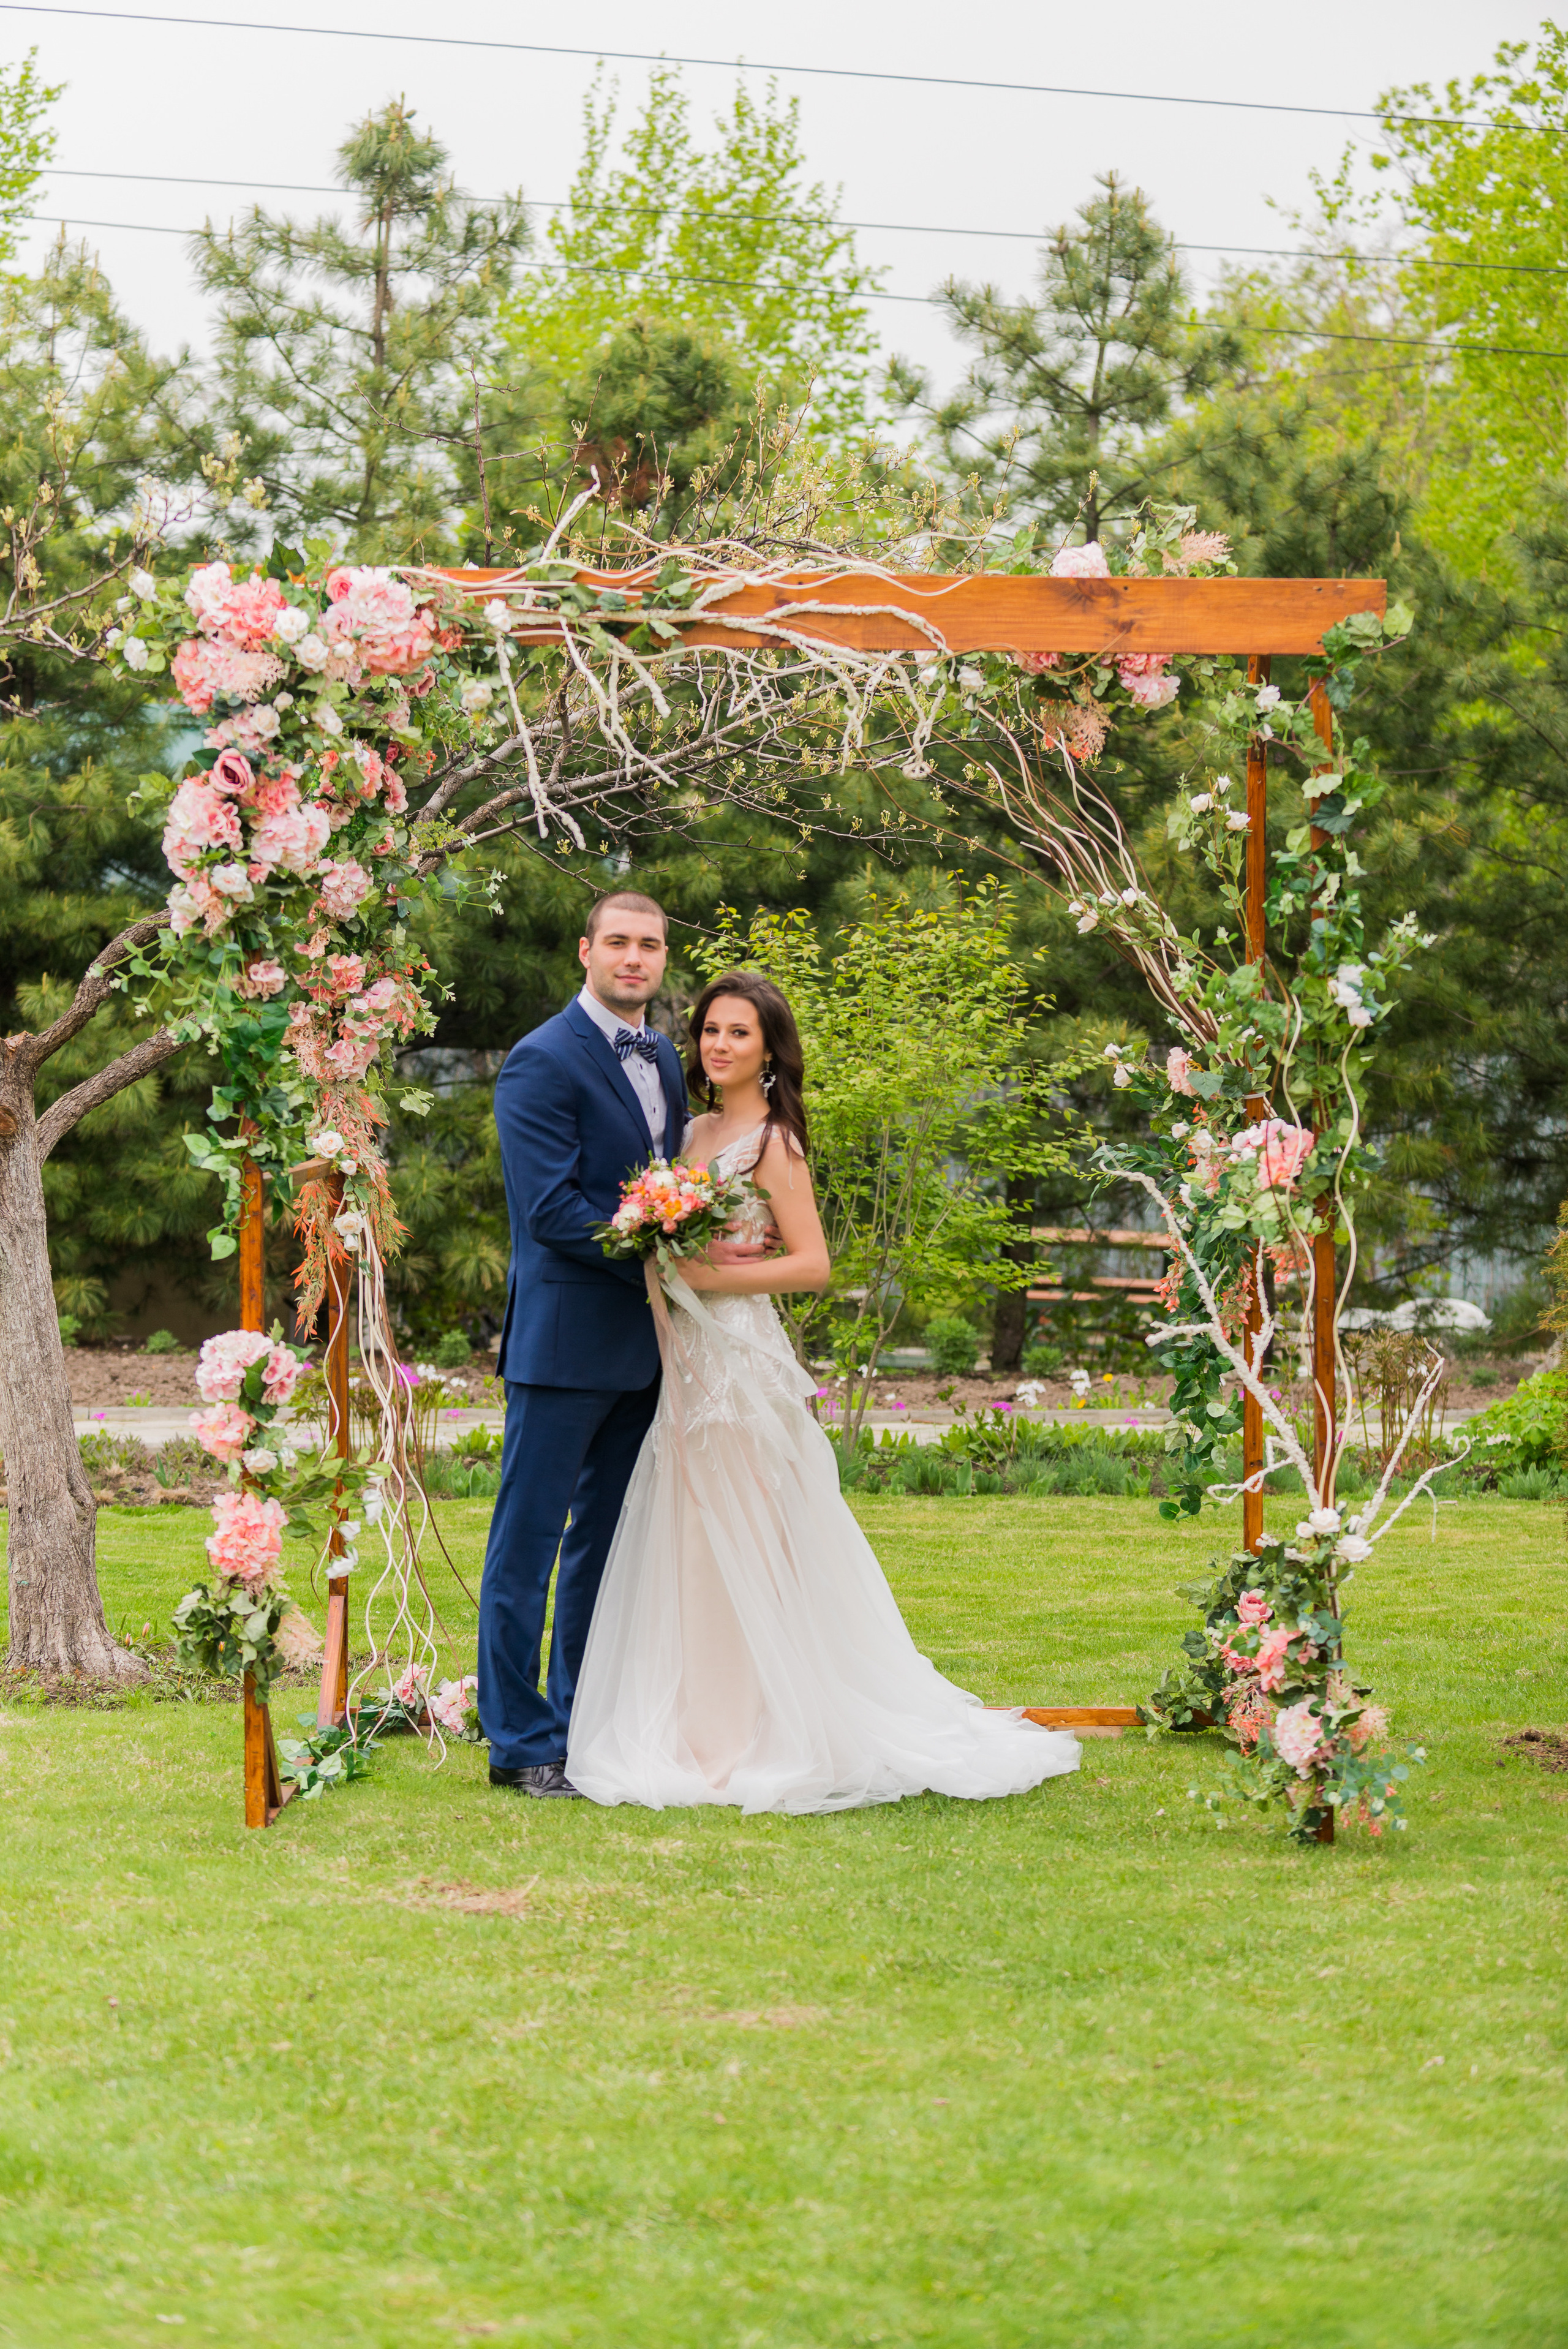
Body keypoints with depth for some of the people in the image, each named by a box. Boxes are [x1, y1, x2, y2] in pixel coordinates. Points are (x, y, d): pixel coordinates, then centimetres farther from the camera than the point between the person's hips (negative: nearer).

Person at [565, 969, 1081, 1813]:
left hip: (741, 1358, -7)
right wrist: (666, 1266, 2)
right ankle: (705, 1734, 15)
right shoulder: (695, 1132, 14)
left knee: (741, 1553, -5)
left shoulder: (773, 1142, -8)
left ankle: (765, 1741, 1)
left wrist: (706, 1276, -17)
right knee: (690, 1550, 8)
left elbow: (811, 1263, -14)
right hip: (688, 1362, 7)